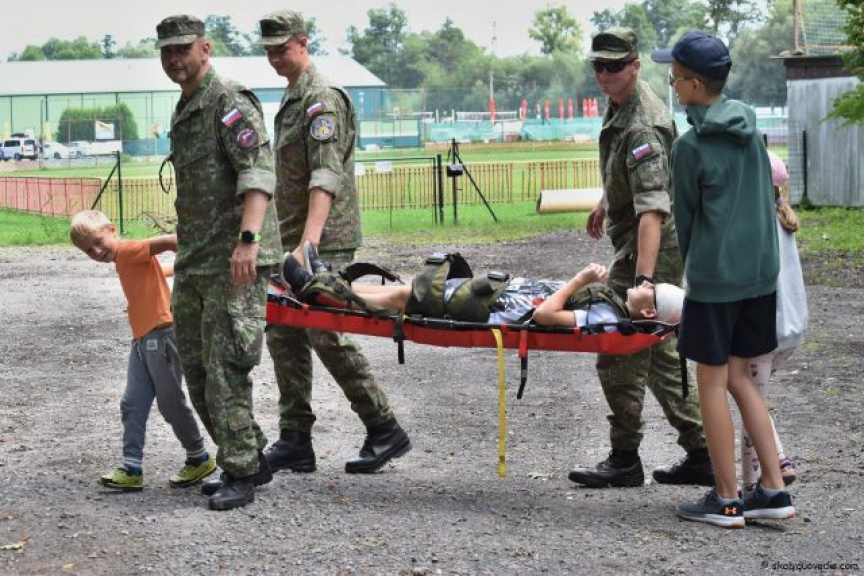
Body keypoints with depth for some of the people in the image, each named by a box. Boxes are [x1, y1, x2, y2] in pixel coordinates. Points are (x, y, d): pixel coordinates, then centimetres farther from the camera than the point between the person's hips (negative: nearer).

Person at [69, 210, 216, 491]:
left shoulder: (128, 250, -12)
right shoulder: (125, 262, 17)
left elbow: (170, 241, -24)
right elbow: (167, 268, 24)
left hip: (162, 334, -10)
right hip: (142, 339, 10)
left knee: (171, 403, 1)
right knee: (132, 405, 5)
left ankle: (199, 459, 16)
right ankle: (132, 469, 6)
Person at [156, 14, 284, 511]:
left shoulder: (230, 102, -9)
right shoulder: (184, 112, 20)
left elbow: (258, 172, -21)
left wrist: (248, 240, -30)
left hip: (234, 263, -10)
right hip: (194, 263, 10)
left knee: (225, 368, -10)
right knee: (196, 369, 11)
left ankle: (241, 475, -4)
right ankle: (252, 458, 20)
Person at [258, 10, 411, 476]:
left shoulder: (322, 99, -13)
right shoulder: (292, 98, 18)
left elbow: (326, 178, -23)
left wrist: (308, 244, -33)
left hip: (325, 243, -10)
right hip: (294, 239, 10)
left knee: (326, 335, -9)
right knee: (283, 335, 7)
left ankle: (384, 431, 0)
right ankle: (294, 442, 11)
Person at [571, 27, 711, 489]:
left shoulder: (641, 127, -25)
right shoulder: (620, 103, 7)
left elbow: (651, 210, -35)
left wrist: (645, 280, -42)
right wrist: (605, 203, 39)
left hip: (649, 248, -10)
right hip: (632, 244, 10)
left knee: (620, 353, -3)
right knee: (657, 351, 14)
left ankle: (625, 460, 8)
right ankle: (700, 455, 17)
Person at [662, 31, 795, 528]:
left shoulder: (691, 146, -13)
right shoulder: (750, 127, 7)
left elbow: (686, 217, -1)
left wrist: (691, 265, 16)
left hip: (714, 277, -7)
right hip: (761, 271, 7)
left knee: (712, 383, 4)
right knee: (739, 377, 15)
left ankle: (727, 500, 9)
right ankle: (774, 489, 13)